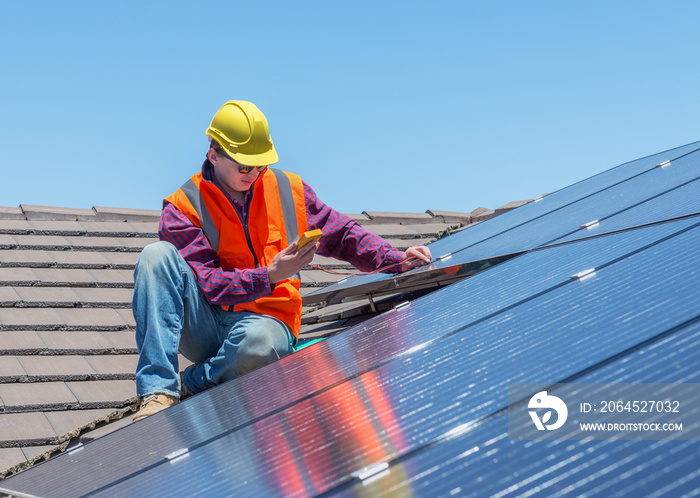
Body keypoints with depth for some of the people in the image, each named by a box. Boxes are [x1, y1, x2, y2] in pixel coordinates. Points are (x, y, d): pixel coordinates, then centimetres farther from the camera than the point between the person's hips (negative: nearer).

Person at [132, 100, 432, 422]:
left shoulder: (288, 190, 8)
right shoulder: (183, 207, -2)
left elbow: (341, 235, 15)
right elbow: (207, 283, -12)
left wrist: (397, 260, 1)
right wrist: (270, 276, -25)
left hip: (265, 320, 0)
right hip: (205, 328, 0)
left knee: (258, 339, -40)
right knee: (157, 255, -26)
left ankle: (185, 387, -12)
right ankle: (158, 391, -34)